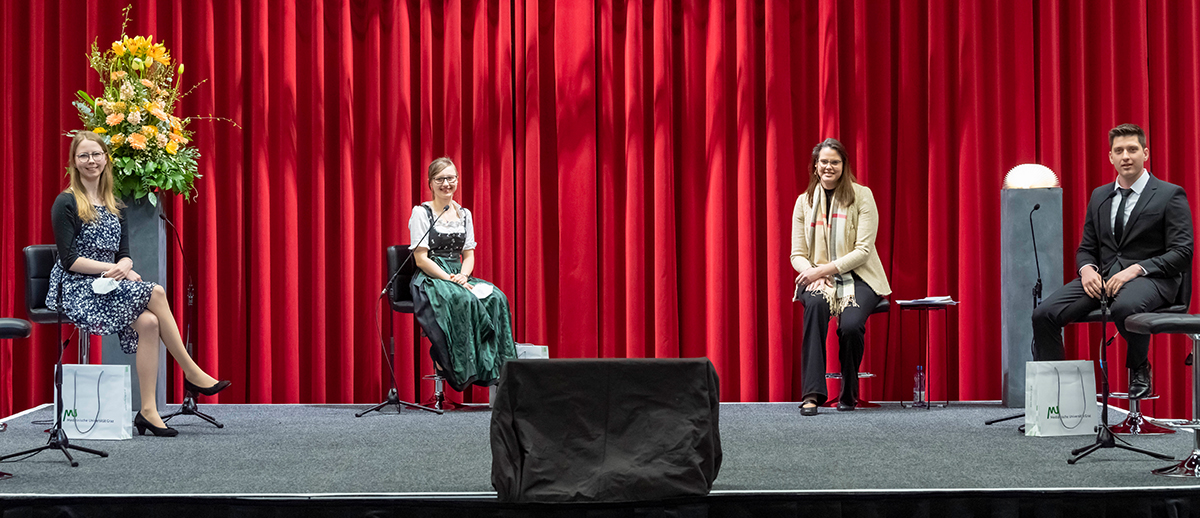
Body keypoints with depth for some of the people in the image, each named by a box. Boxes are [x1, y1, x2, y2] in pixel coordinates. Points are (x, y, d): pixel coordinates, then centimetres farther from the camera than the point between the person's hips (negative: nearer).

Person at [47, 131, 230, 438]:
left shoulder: (115, 207, 16)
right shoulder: (66, 203, -4)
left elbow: (124, 254, 12)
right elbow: (69, 260, -10)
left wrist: (124, 266, -12)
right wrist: (113, 268, -17)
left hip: (109, 286, 6)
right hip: (76, 289, -6)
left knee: (148, 322, -25)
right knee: (155, 294, -25)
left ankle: (148, 411, -28)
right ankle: (191, 374, -17)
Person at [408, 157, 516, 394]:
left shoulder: (464, 214, 15)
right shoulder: (421, 213, -2)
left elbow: (469, 255, 13)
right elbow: (421, 259, -9)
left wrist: (463, 275, -10)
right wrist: (449, 279, -19)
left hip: (458, 277, 5)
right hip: (429, 279, -5)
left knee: (495, 298, -25)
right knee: (462, 300, -37)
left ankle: (493, 367, -25)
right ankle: (450, 362, -26)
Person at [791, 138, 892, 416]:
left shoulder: (861, 196, -1)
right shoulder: (804, 202, 8)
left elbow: (863, 250, -8)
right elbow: (797, 254, 6)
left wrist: (825, 269, -19)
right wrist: (814, 274, -16)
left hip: (857, 277, -2)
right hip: (818, 279, 2)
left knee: (850, 324, -32)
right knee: (815, 304, -35)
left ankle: (848, 394, -5)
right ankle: (812, 393, -37)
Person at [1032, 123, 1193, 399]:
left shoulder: (1170, 195, 1)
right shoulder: (1100, 196, 18)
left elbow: (1182, 252, -6)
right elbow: (1086, 248, 19)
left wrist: (1136, 269, -19)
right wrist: (1087, 269, -6)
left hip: (1150, 278, -5)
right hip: (1102, 277, 5)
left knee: (1123, 307, -41)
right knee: (1044, 314, -19)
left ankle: (1140, 368, -10)